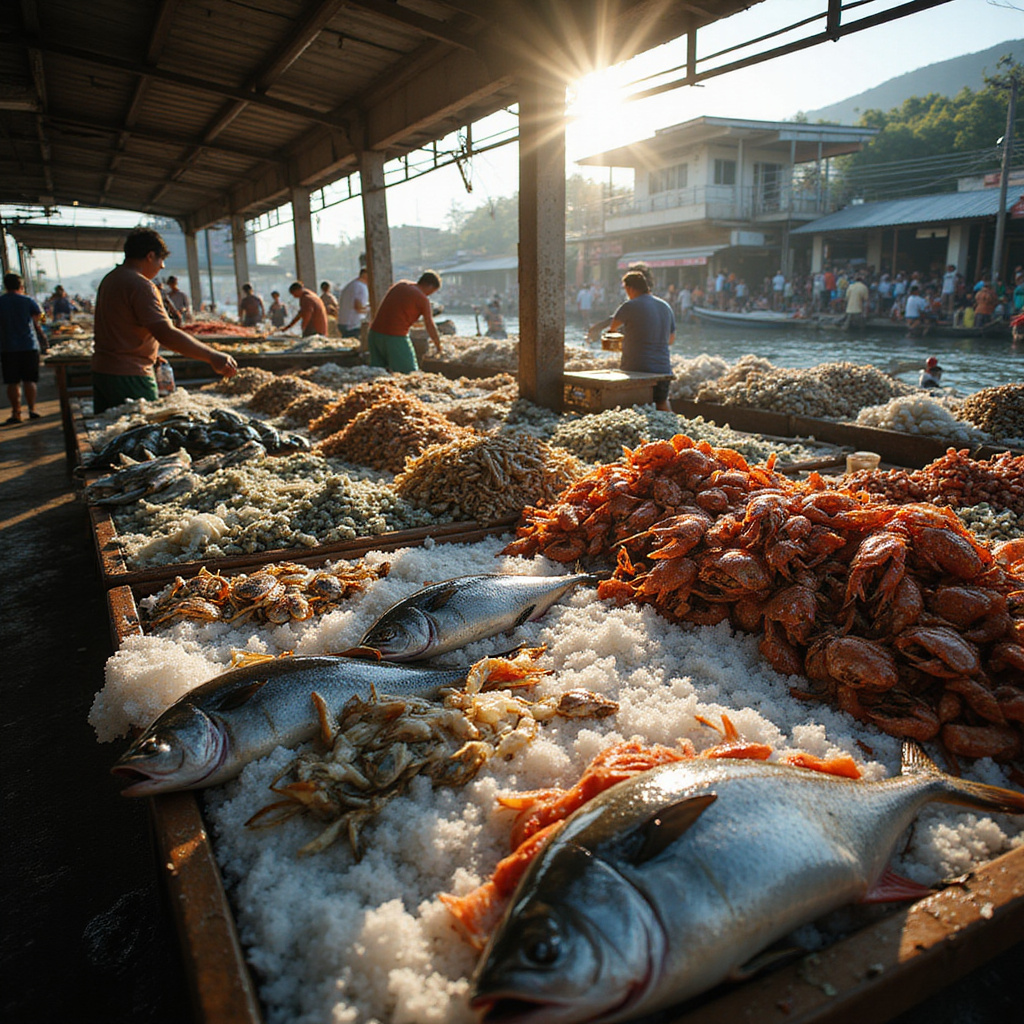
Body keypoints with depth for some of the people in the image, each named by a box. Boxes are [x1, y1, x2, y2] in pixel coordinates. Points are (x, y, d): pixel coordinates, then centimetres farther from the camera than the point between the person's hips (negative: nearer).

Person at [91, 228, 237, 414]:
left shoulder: (110, 279, 15)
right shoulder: (140, 285, -16)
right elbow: (166, 334, -27)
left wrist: (151, 355, 31)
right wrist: (213, 357, -28)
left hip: (101, 370, 10)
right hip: (128, 376, -10)